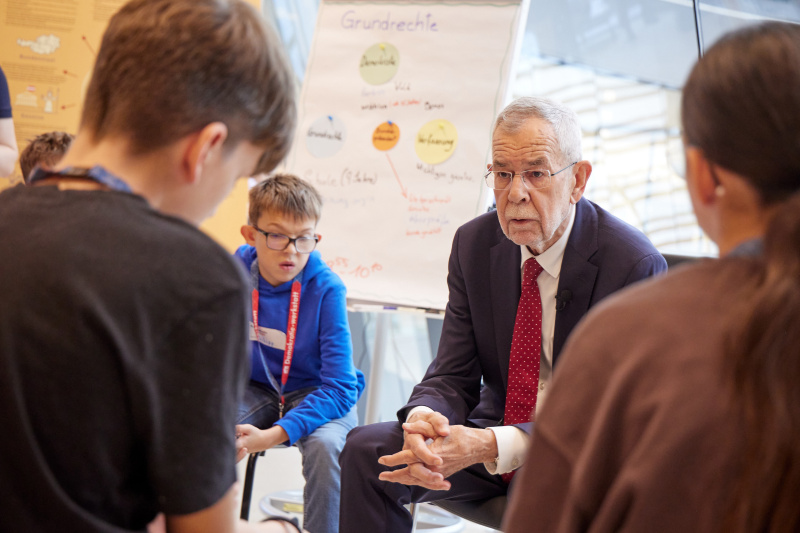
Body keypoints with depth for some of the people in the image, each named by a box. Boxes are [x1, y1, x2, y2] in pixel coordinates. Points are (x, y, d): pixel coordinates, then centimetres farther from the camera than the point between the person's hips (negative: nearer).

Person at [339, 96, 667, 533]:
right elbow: (453, 376, -1)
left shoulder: (635, 266, -19)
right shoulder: (474, 243, -1)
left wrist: (493, 446, -35)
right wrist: (423, 418, -27)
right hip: (495, 431, 5)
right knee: (366, 450, -14)